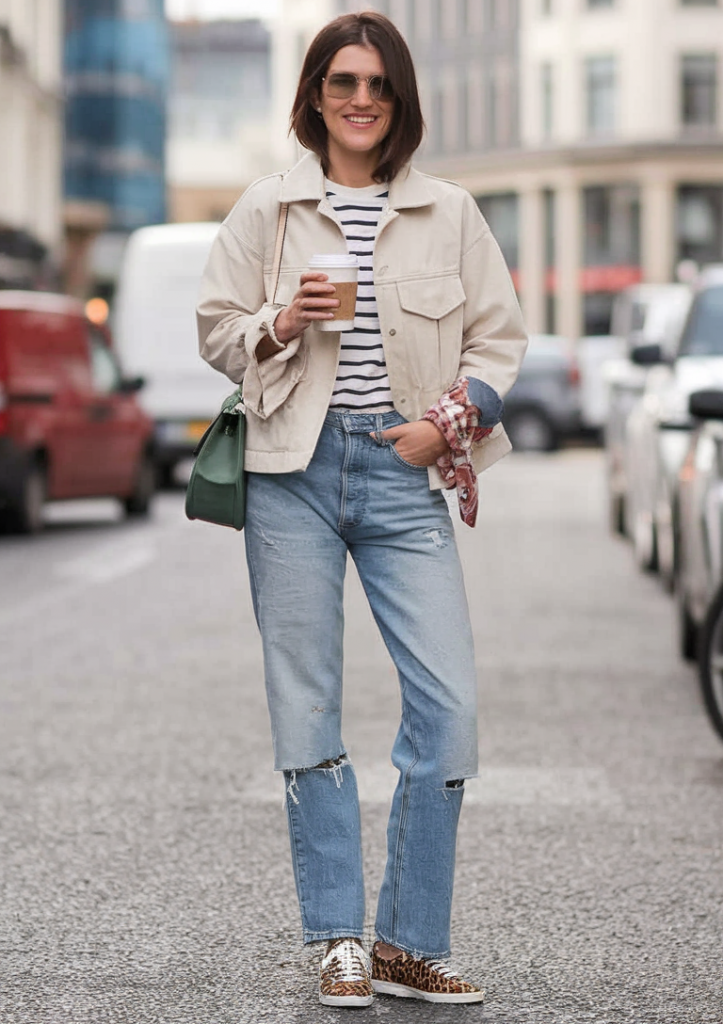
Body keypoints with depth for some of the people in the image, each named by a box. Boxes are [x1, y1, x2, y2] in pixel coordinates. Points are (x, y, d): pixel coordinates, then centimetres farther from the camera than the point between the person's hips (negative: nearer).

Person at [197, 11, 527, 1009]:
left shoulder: (449, 212, 10)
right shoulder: (269, 206, 9)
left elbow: (500, 332, 13)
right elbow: (217, 328, 12)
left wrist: (452, 418, -3)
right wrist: (280, 324, -8)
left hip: (404, 473, 1)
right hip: (294, 471, 0)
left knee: (449, 702, -9)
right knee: (308, 706, 0)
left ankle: (411, 944, 3)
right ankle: (341, 941, 11)